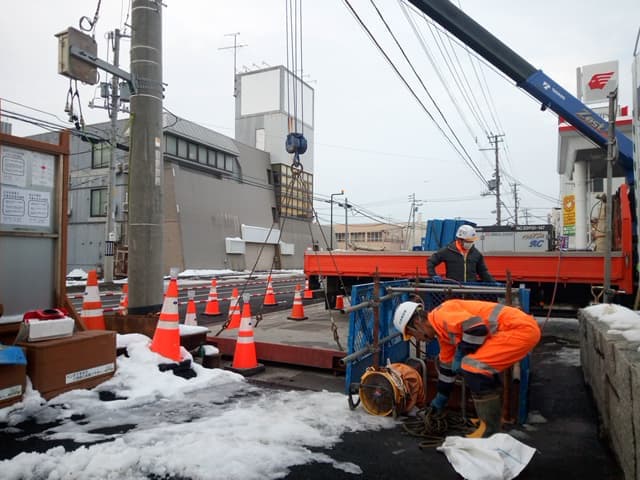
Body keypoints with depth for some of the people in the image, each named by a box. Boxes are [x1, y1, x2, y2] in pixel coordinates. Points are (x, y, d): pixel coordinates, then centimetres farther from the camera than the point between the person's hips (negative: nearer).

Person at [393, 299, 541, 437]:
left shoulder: (442, 314, -12)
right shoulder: (443, 329, 18)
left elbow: (477, 327, -25)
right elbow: (448, 367, 27)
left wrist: (461, 354, -10)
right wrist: (439, 401, 36)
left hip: (522, 329, -10)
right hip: (520, 329, 10)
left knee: (472, 365, -12)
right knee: (481, 366, 20)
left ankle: (490, 428, -1)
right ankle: (494, 417, 27)